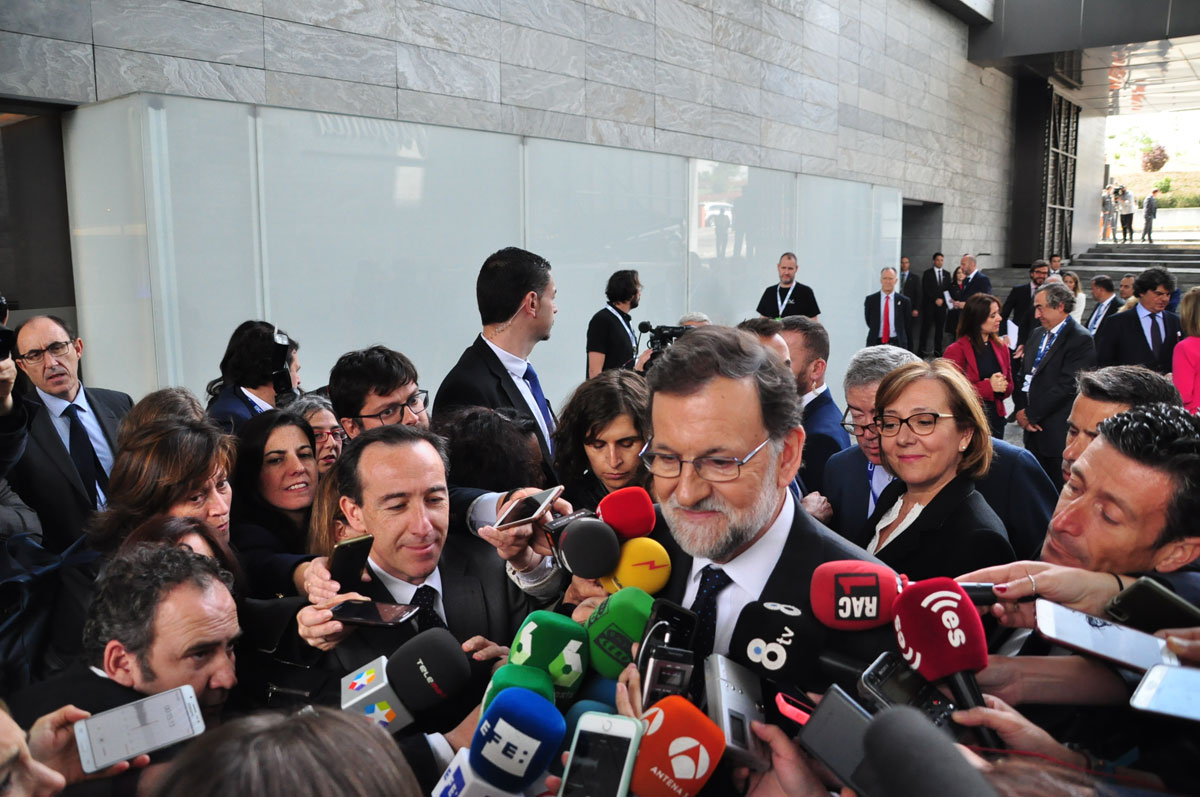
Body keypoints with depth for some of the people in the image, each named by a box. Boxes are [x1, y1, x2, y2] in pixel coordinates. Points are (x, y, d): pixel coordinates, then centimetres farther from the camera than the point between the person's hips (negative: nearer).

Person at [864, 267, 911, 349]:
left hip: (897, 345, 0)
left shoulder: (904, 301, 3)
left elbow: (906, 325, 9)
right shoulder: (870, 300, 3)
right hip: (876, 343, 0)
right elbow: (869, 322, 9)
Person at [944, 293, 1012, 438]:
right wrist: (988, 386, -15)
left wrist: (1000, 386, -8)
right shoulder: (956, 350, -9)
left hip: (995, 419, 5)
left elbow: (1009, 386, 15)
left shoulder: (1001, 347, 9)